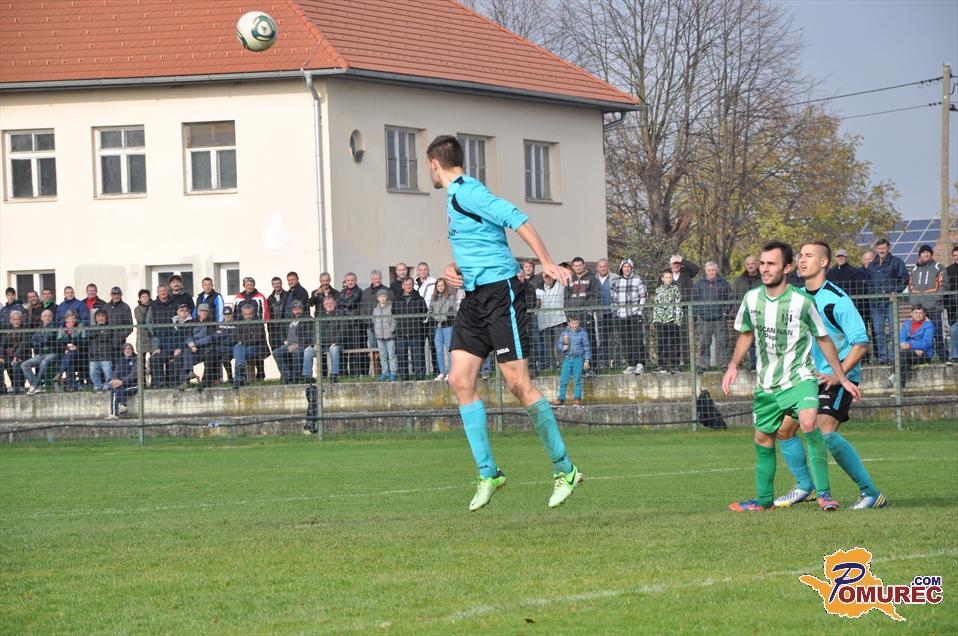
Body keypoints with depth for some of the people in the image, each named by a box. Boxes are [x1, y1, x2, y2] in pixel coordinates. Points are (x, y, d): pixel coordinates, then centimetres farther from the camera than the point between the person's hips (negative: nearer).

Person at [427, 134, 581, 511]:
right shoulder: (454, 196, 18)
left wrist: (547, 262, -29)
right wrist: (453, 269, 11)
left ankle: (564, 470, -3)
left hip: (499, 292, -9)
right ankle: (488, 473, 5)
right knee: (460, 380, 1)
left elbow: (517, 219, -21)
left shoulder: (467, 192, -12)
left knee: (518, 383, -10)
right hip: (474, 296, 9)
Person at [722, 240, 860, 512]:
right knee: (763, 439, 12)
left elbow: (823, 340, -1)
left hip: (799, 378, -5)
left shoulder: (802, 302, -13)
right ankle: (764, 499, 31)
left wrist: (843, 379, 2)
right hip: (766, 383, 5)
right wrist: (733, 365, 2)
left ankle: (824, 494, -24)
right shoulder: (751, 299, -1)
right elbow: (746, 334, 17)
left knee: (808, 423, -28)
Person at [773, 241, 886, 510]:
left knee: (824, 430, -26)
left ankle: (871, 493, -19)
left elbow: (861, 343, -18)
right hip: (809, 377, 9)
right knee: (783, 429, 9)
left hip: (838, 378, -9)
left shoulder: (836, 299, -16)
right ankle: (805, 488, 27)